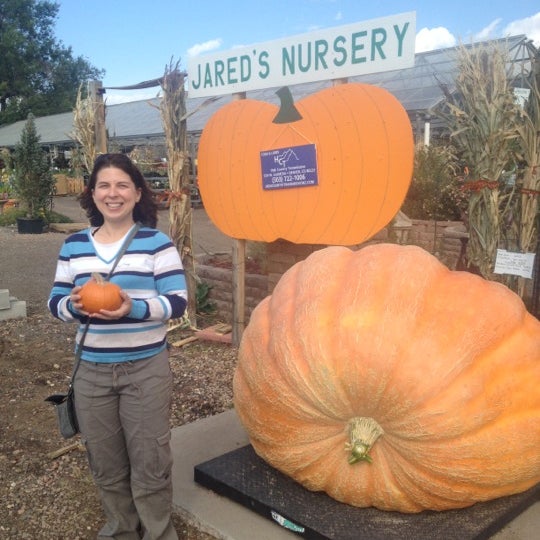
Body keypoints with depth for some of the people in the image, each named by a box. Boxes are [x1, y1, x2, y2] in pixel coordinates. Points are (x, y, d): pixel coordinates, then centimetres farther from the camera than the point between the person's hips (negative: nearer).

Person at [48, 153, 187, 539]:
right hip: (92, 371, 4)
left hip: (146, 370, -3)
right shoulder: (74, 245, 5)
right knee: (105, 464, 17)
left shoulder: (156, 242, -7)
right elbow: (56, 301, 7)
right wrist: (74, 305, -17)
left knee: (149, 462, 6)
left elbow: (178, 301, -11)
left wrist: (135, 307, -28)